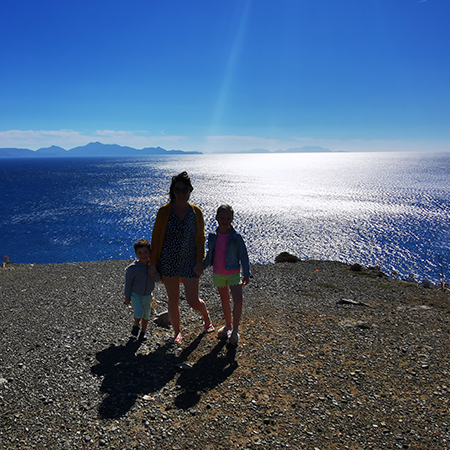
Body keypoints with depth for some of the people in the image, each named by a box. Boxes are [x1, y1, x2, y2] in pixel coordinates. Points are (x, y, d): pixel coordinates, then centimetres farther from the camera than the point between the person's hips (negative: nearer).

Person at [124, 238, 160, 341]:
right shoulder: (132, 268, -20)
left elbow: (158, 279, -8)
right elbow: (128, 283, -11)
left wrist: (154, 274, -30)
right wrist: (127, 297, -6)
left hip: (147, 295, 3)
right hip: (135, 295, -3)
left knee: (146, 315, 14)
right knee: (139, 313, -16)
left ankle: (143, 331, 37)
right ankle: (136, 325, 17)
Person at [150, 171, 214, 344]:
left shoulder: (196, 212, 0)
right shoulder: (164, 211, -4)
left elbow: (200, 238, 4)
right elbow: (156, 237, -1)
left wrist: (199, 261, -4)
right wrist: (153, 263, -2)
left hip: (189, 262, 0)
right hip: (168, 262, 0)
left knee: (193, 301, 0)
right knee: (173, 300, 10)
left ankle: (206, 316, 35)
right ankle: (177, 332, 32)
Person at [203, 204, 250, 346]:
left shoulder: (236, 237, -10)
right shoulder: (213, 237, 0)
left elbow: (243, 256, -5)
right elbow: (210, 255, 13)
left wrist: (246, 274, -7)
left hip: (233, 273, -3)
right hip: (218, 274, 4)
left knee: (238, 300, -14)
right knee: (224, 300, 16)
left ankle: (235, 330, 0)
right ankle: (228, 326, 33)